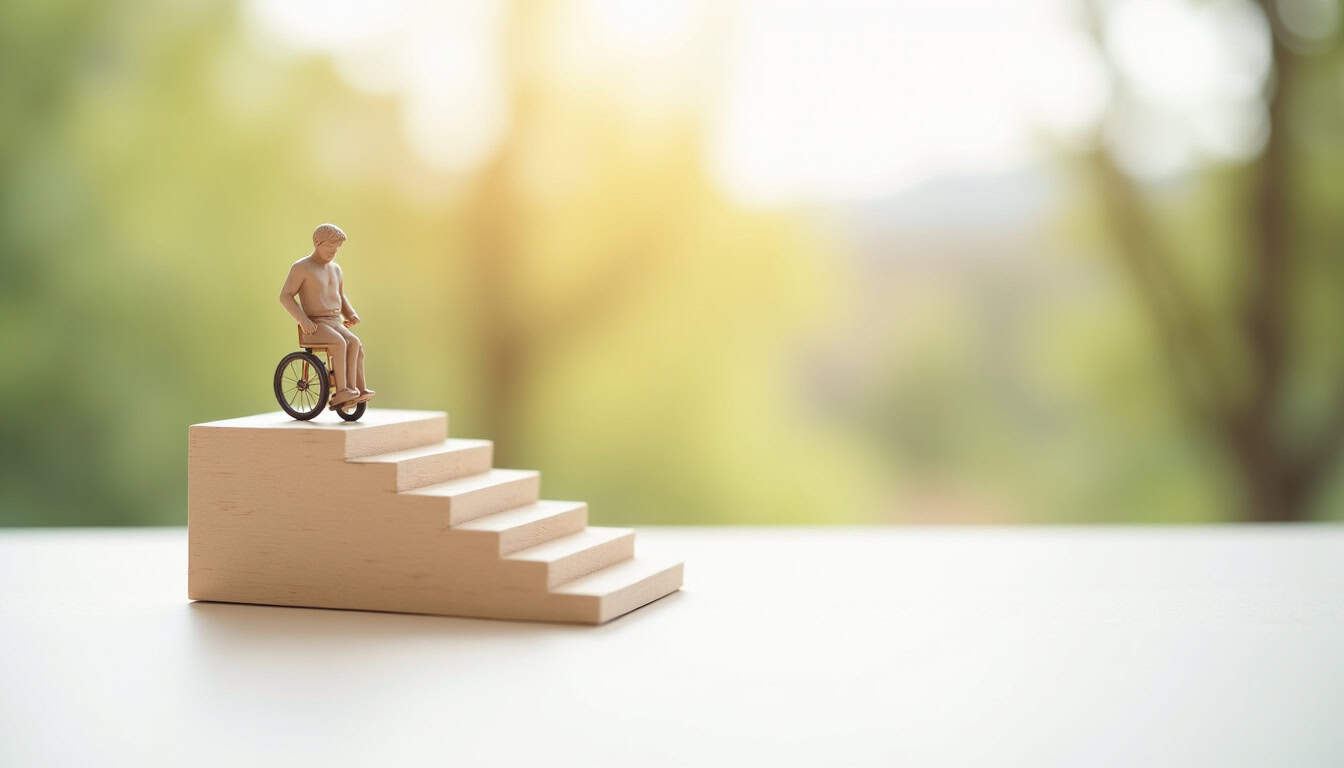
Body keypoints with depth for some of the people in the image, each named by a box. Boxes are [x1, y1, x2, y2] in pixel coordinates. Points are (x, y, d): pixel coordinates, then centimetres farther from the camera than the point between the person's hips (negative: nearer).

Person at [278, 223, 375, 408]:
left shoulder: (335, 269, 18)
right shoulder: (301, 267, -4)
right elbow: (285, 296, -10)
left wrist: (352, 315, 10)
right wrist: (303, 320, -21)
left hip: (335, 324, 6)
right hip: (313, 327, -6)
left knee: (355, 343, -24)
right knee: (339, 344, -33)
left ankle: (357, 390, -29)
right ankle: (342, 390, -32)